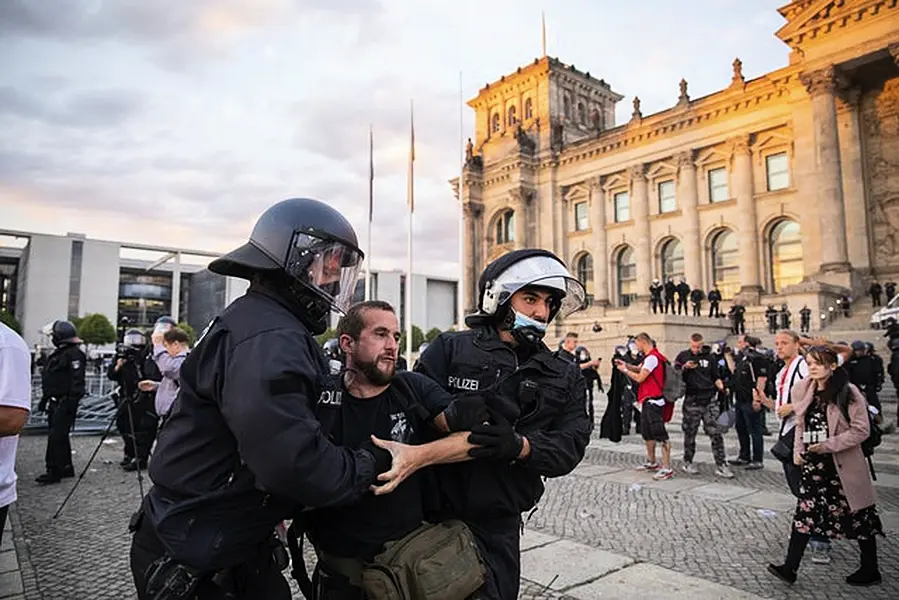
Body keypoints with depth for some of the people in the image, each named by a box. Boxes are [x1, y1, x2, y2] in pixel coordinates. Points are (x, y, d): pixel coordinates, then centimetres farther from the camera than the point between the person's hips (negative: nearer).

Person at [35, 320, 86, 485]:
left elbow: (77, 380, -21)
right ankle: (66, 468, 23)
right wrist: (44, 399, 24)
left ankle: (54, 472, -4)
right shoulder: (58, 353, 17)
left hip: (65, 403, -10)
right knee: (60, 436, 14)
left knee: (56, 437, -9)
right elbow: (48, 380, 24)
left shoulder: (74, 354, -14)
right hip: (55, 402, 10)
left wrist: (72, 401, -24)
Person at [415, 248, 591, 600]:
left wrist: (520, 446, -23)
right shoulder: (450, 349, -5)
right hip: (436, 516, -3)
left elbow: (571, 446, -6)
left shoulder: (565, 379, 7)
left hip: (499, 528, 3)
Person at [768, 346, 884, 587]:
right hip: (813, 463, 4)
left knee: (859, 516, 11)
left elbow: (861, 430, -12)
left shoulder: (848, 392, -11)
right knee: (805, 513, 2)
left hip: (843, 464, -4)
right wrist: (798, 449, 4)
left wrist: (828, 445, -19)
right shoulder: (802, 390, 4)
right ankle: (790, 567, 4)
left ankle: (870, 571, 30)